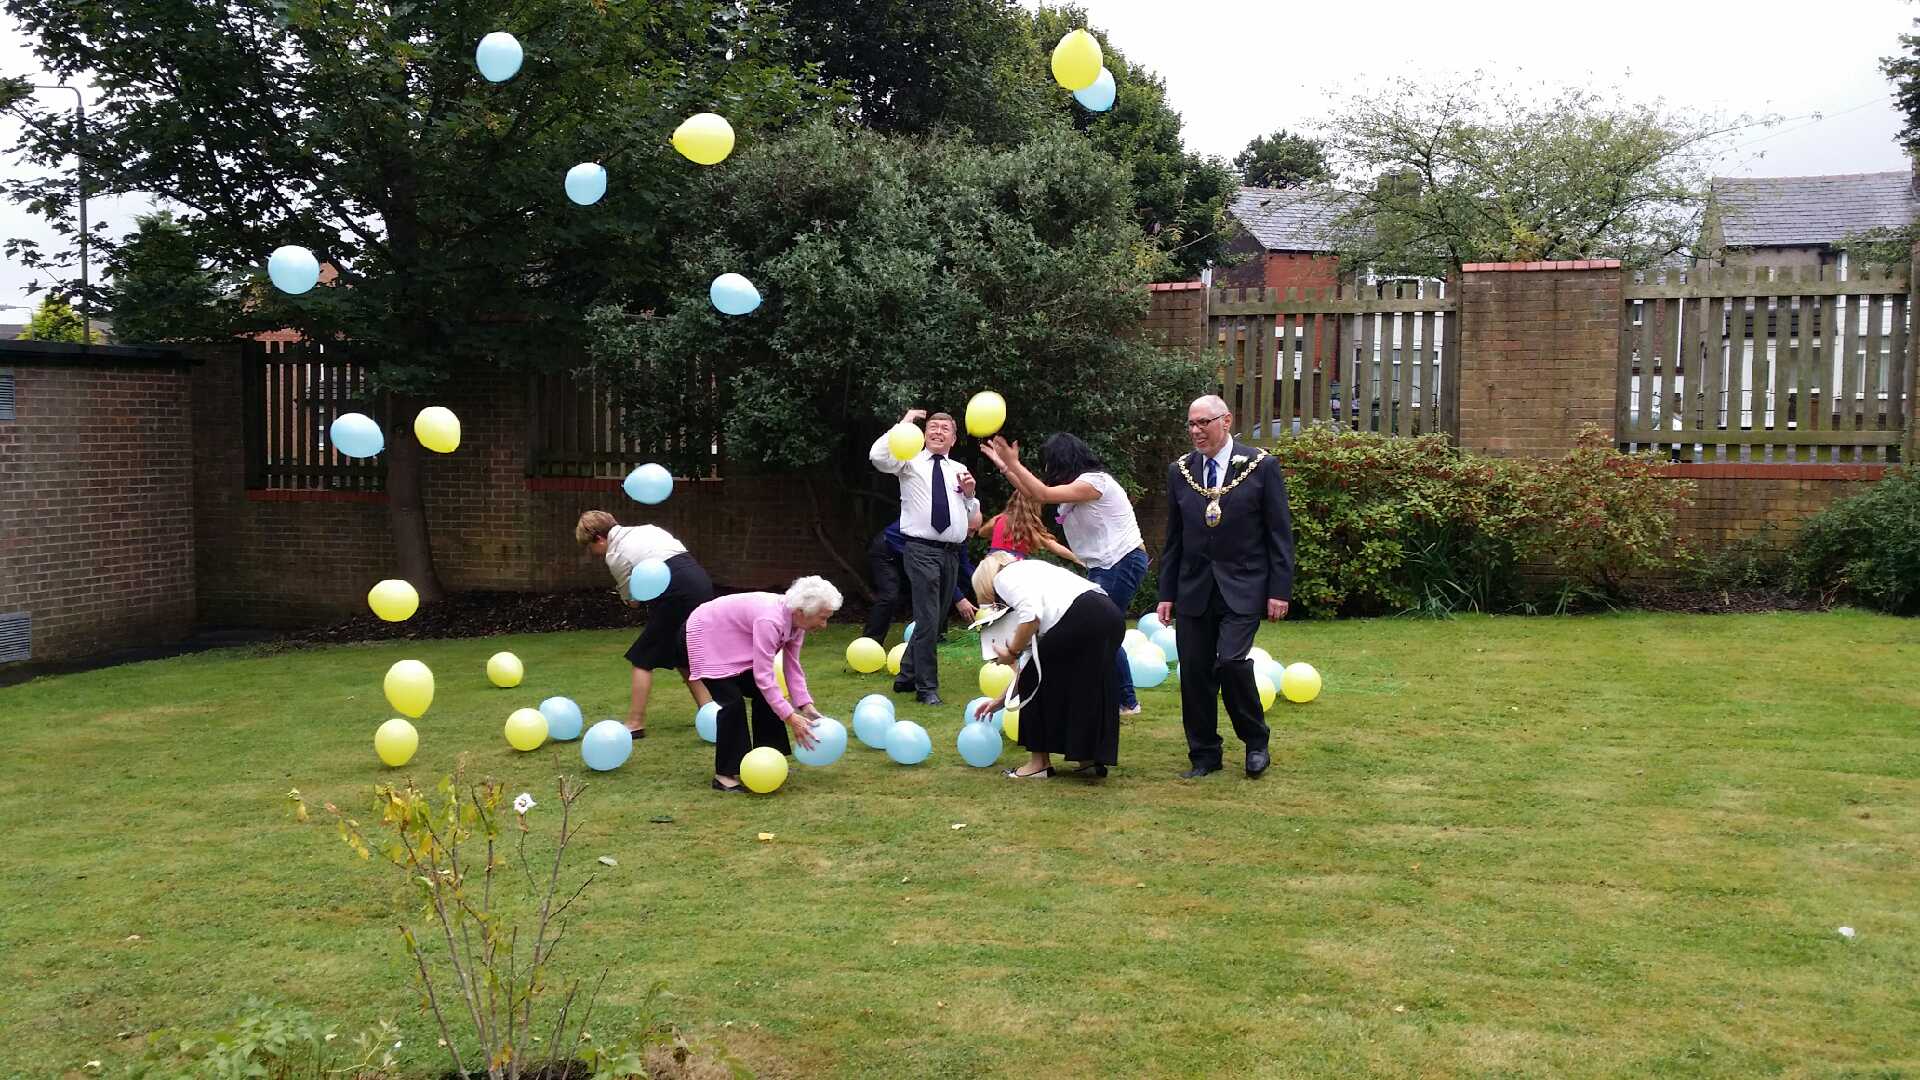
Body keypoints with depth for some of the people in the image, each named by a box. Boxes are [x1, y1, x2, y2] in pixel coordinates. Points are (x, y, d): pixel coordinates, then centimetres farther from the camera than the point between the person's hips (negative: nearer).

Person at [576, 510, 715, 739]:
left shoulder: (614, 555, 3)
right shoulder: (646, 529, 22)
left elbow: (632, 600, 7)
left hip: (676, 590, -7)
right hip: (701, 580, 8)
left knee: (643, 658, 5)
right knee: (682, 656, 20)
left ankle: (635, 723, 6)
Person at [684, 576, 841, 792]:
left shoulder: (795, 621, -13)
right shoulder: (770, 621, -39)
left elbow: (792, 666, -6)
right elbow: (763, 675, -39)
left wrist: (806, 706, -15)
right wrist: (790, 717, -37)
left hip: (736, 642, 9)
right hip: (707, 636, -9)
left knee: (764, 696, 3)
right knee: (733, 703, -15)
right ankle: (724, 775, -7)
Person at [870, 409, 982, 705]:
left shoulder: (960, 470, 16)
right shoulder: (911, 462, 2)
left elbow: (973, 520, 20)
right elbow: (878, 456, -19)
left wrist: (969, 494, 1)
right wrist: (904, 424, -11)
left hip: (952, 553, 6)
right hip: (922, 550, -6)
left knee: (932, 619, 13)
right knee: (927, 620, -9)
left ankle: (907, 676, 27)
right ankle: (927, 686, 0)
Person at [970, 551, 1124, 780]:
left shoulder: (1004, 577, 11)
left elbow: (1031, 616, -12)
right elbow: (1032, 654, 35)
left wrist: (1012, 651, 3)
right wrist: (1001, 699, 40)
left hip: (1081, 616, -9)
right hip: (1112, 616, 9)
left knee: (1038, 682, 9)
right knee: (1086, 688, 23)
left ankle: (1040, 762, 16)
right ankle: (1091, 760, 26)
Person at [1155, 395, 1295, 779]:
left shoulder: (1261, 466, -2)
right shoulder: (1179, 471, 8)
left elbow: (1280, 534, -2)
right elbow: (1174, 538, 13)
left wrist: (1279, 590, -7)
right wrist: (1167, 594, 9)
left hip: (1242, 588, -4)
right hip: (1194, 588, 4)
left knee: (1231, 661, -17)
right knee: (1194, 672, 3)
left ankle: (1256, 741, 6)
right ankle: (1204, 754, 17)